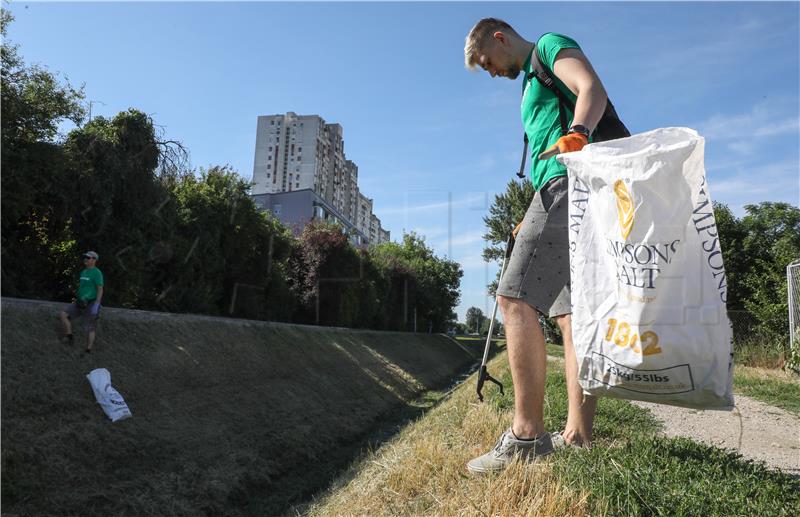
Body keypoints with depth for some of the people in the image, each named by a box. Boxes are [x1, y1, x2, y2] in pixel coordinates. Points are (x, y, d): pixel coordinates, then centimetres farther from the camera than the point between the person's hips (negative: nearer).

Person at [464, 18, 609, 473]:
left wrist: (577, 133, -33)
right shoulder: (533, 81, 35)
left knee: (516, 297, -18)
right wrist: (536, 220, 27)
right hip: (565, 189, 10)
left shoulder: (550, 45, 9)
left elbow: (592, 89, -11)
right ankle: (577, 438, 3)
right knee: (573, 311, 2)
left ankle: (528, 435, -19)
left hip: (569, 180, -10)